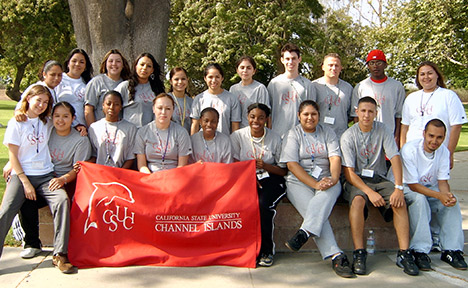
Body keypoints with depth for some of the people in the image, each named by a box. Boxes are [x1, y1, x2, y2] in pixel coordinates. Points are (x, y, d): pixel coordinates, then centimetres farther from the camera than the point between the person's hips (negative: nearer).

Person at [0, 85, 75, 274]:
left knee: (62, 200, -26)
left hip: (45, 175, 2)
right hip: (21, 175, -2)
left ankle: (60, 255, -24)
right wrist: (25, 182, -8)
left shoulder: (47, 123, 16)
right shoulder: (16, 123, 5)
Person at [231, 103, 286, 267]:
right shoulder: (237, 136, 5)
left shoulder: (275, 138, 5)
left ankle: (266, 251, -13)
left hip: (270, 179, 0)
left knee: (264, 203, -31)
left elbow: (283, 171, 6)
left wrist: (265, 166, -13)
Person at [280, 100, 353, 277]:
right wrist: (315, 184, -18)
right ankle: (336, 256, -35)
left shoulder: (327, 132, 15)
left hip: (326, 180, 2)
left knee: (326, 196, -36)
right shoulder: (293, 134, 6)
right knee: (316, 214, -28)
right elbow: (292, 164, -6)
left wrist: (333, 179, -20)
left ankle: (305, 233, -45)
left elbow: (335, 157, 2)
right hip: (299, 182, -2)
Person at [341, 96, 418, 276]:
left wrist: (399, 188, -20)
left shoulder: (383, 130, 1)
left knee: (400, 202, -24)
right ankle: (359, 254, -28)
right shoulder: (348, 136, -6)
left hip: (379, 179, 3)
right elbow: (349, 172, -10)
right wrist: (369, 192, -22)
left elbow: (395, 158, -7)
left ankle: (404, 253, -19)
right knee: (358, 200, -34)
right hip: (357, 181, -2)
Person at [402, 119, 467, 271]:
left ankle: (451, 250, -14)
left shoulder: (444, 152, -6)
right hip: (407, 188, -5)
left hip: (431, 187, 5)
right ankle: (420, 251, -32)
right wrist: (439, 195, -35)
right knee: (419, 199, -36)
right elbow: (413, 185, -23)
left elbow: (443, 181, -5)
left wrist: (448, 195, -29)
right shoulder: (409, 149, -24)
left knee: (452, 202, -21)